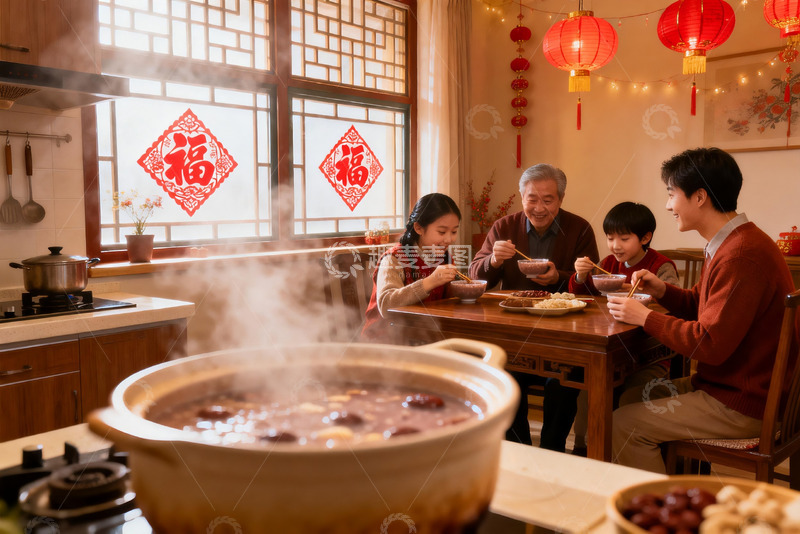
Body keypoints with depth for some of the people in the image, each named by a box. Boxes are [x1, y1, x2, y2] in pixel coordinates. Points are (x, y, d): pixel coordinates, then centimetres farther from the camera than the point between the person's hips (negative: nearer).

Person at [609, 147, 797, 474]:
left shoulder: (742, 256, -26)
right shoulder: (729, 244, 9)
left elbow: (711, 345, -27)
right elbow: (700, 306, 19)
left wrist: (645, 317, -15)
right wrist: (661, 290, 0)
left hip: (742, 404, -10)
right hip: (724, 384, 10)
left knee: (624, 425, -12)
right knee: (633, 395, 13)